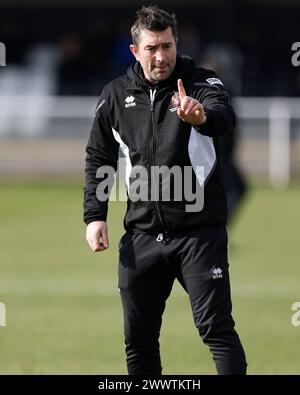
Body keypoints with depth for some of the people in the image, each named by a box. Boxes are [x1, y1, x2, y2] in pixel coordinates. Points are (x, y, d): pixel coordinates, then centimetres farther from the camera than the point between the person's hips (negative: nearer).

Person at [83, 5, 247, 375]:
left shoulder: (201, 83, -5)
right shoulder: (115, 95, 6)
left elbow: (225, 118, -28)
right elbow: (98, 158, 15)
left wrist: (203, 116, -51)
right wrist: (94, 216, 5)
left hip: (199, 232, -4)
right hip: (141, 235, 4)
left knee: (216, 327, -10)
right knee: (137, 338, 9)